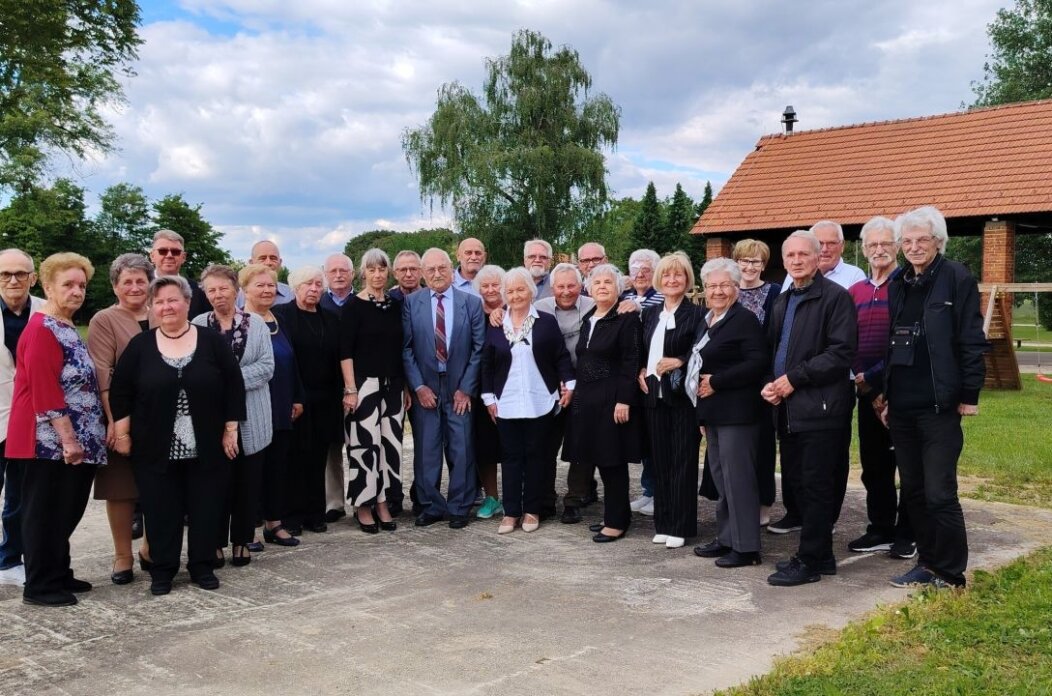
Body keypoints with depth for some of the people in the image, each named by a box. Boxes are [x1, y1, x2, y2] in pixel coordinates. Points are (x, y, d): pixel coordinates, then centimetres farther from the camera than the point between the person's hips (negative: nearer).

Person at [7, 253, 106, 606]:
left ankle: (59, 575, 25)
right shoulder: (42, 330, -14)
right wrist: (68, 438, -21)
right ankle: (40, 586, 9)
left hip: (74, 440, 9)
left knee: (66, 511, 15)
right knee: (45, 513, 0)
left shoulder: (68, 329, 16)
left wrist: (77, 438, 20)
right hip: (50, 442, -9)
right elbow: (44, 392, -20)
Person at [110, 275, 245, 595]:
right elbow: (119, 391, 4)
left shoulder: (212, 341, -1)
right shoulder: (140, 346, 2)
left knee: (206, 507, 6)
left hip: (206, 448, 0)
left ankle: (202, 566, 20)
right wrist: (122, 433, -1)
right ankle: (162, 570, 18)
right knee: (161, 511, 6)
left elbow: (234, 385, 0)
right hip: (156, 449, 0)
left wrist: (230, 430, -3)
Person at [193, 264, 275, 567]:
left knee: (248, 480, 5)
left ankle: (242, 541, 17)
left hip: (249, 418, 0)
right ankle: (215, 541, 15)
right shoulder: (198, 325, 4)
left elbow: (266, 367, -4)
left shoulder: (255, 323, 3)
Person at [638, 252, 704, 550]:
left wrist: (680, 362, -20)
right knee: (660, 461, 9)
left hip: (682, 397, -5)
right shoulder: (650, 313, 13)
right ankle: (663, 523, 18)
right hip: (654, 396, 6)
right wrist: (641, 371, 3)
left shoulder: (696, 313, -5)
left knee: (683, 461, 0)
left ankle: (681, 526, 6)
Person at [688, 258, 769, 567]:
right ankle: (726, 538, 23)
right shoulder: (708, 321, 16)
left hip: (736, 412, -9)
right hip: (713, 412, 9)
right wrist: (701, 385, 11)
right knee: (720, 477, 14)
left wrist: (716, 382, -19)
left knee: (737, 478, -6)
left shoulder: (744, 319, -11)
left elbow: (758, 363, -20)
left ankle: (745, 547, 1)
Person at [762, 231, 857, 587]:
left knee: (815, 487, -3)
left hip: (821, 407, -8)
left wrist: (794, 378, -15)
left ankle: (810, 561, 6)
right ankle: (820, 554, 24)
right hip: (789, 408, 8)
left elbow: (841, 353, -15)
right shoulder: (782, 303, 18)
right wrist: (769, 383, 4)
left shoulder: (835, 297, -6)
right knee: (795, 483, 12)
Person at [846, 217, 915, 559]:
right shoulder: (855, 292, 11)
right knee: (873, 463, 12)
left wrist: (880, 380, -13)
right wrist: (861, 378, -1)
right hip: (867, 392, 6)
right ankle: (880, 530, 24)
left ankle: (907, 534, 14)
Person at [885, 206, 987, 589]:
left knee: (940, 494, -4)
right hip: (901, 406, 6)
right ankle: (928, 563, 24)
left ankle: (951, 575, 8)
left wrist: (969, 396, -10)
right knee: (913, 492, 12)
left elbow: (971, 342, -8)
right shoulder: (897, 284, 13)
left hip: (939, 406, -6)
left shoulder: (957, 279, -5)